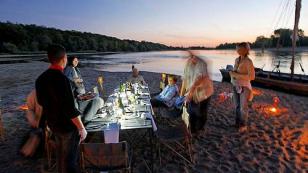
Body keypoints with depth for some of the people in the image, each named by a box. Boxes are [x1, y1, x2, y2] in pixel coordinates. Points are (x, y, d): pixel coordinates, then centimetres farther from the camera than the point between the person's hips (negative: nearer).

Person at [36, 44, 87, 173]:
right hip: (68, 125, -8)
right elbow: (70, 109, -27)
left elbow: (41, 102, 10)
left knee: (61, 154, 26)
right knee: (70, 158, 9)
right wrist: (82, 128, -18)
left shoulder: (41, 78, -2)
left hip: (53, 124, 8)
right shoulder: (61, 79, -28)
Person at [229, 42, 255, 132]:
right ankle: (237, 122, 33)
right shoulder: (237, 59, 4)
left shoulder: (248, 62, -17)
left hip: (244, 87, -6)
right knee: (237, 106, 16)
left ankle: (243, 125, 26)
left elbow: (252, 77, -21)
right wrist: (232, 73, -2)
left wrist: (237, 75, -24)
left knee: (243, 107, 7)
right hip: (235, 86, 6)